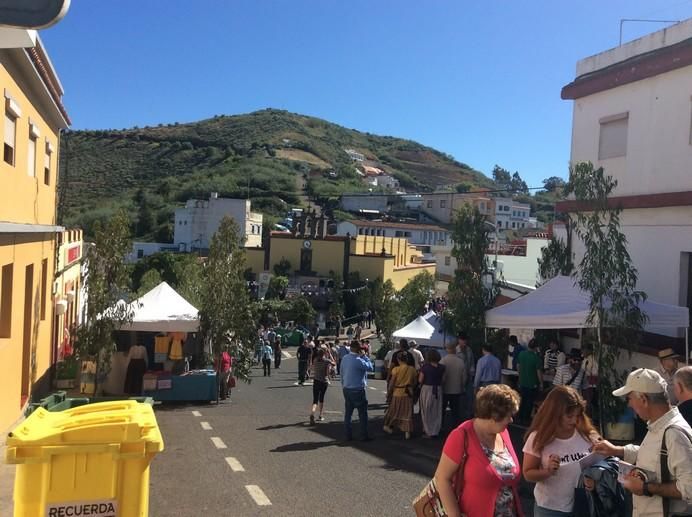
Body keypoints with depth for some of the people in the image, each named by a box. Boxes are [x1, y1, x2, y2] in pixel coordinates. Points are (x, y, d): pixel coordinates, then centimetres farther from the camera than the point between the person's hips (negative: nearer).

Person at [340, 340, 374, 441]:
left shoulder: (344, 358, 5)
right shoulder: (358, 360, -21)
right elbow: (370, 368, -12)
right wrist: (364, 356, -8)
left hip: (346, 389, 8)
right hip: (357, 390, -7)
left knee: (348, 413, 11)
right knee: (362, 414, 3)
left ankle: (348, 435, 16)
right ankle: (364, 436, 7)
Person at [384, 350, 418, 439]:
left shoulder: (396, 369, -12)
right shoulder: (412, 369, -5)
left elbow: (392, 383, -8)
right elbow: (414, 382, 3)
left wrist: (389, 392, 4)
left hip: (397, 393, -1)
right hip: (408, 393, 2)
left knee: (394, 411, 15)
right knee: (407, 412, 7)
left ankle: (389, 427, 29)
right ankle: (407, 432, 5)